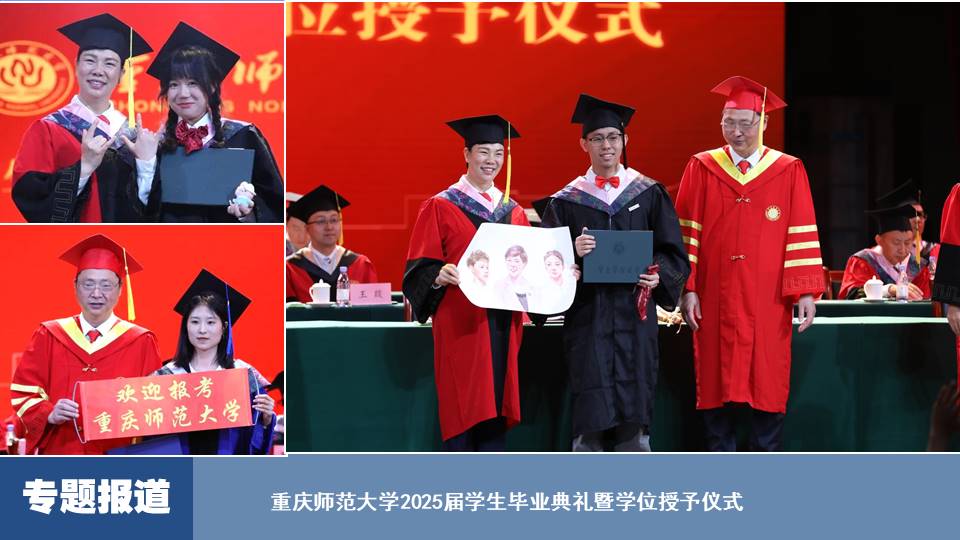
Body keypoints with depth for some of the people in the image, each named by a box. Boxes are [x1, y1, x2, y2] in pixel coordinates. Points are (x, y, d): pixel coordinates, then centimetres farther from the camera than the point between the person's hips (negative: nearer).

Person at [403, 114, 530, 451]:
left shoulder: (513, 212, 15)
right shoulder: (440, 207, 0)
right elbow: (419, 270, -4)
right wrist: (439, 276, -24)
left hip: (503, 325, 5)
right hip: (461, 326, -5)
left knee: (495, 413, 5)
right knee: (464, 413, -6)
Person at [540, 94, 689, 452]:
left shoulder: (649, 194, 9)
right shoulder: (566, 201, 7)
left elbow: (673, 252, 7)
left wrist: (659, 274, -13)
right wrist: (573, 253, -18)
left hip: (634, 315, 1)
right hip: (587, 315, 0)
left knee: (633, 415, 0)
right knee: (591, 411, -4)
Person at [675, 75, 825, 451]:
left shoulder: (788, 172, 5)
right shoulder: (702, 169, 5)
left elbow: (801, 234, 1)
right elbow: (687, 232, 2)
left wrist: (805, 292, -6)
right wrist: (687, 288, -6)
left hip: (768, 303, 0)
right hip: (715, 301, 0)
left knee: (767, 383, 2)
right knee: (717, 384, 3)